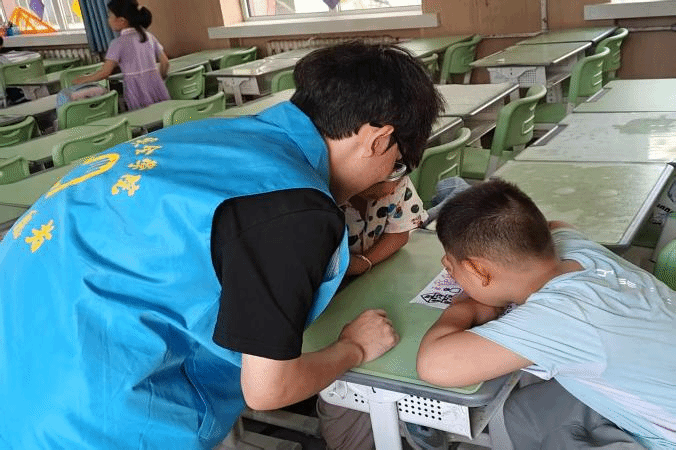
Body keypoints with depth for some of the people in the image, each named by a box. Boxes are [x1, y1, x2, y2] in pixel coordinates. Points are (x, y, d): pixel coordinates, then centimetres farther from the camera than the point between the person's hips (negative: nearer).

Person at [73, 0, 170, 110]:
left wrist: (84, 79, 7)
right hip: (159, 93, 5)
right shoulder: (149, 37, 10)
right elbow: (165, 62, 12)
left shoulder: (119, 43, -7)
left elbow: (105, 72, -9)